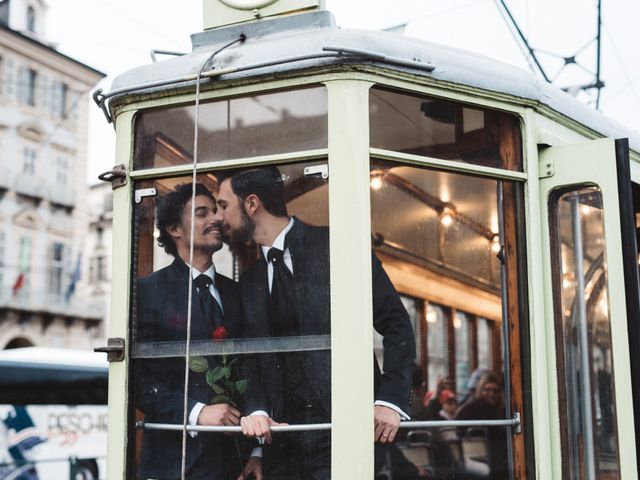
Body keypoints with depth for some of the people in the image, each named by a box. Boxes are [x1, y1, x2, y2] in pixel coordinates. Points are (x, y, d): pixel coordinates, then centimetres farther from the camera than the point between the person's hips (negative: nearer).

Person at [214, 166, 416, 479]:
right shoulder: (249, 281, 15)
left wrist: (391, 399, -15)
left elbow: (396, 324, -4)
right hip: (282, 440, 5)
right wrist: (256, 409, -5)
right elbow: (252, 360, 15)